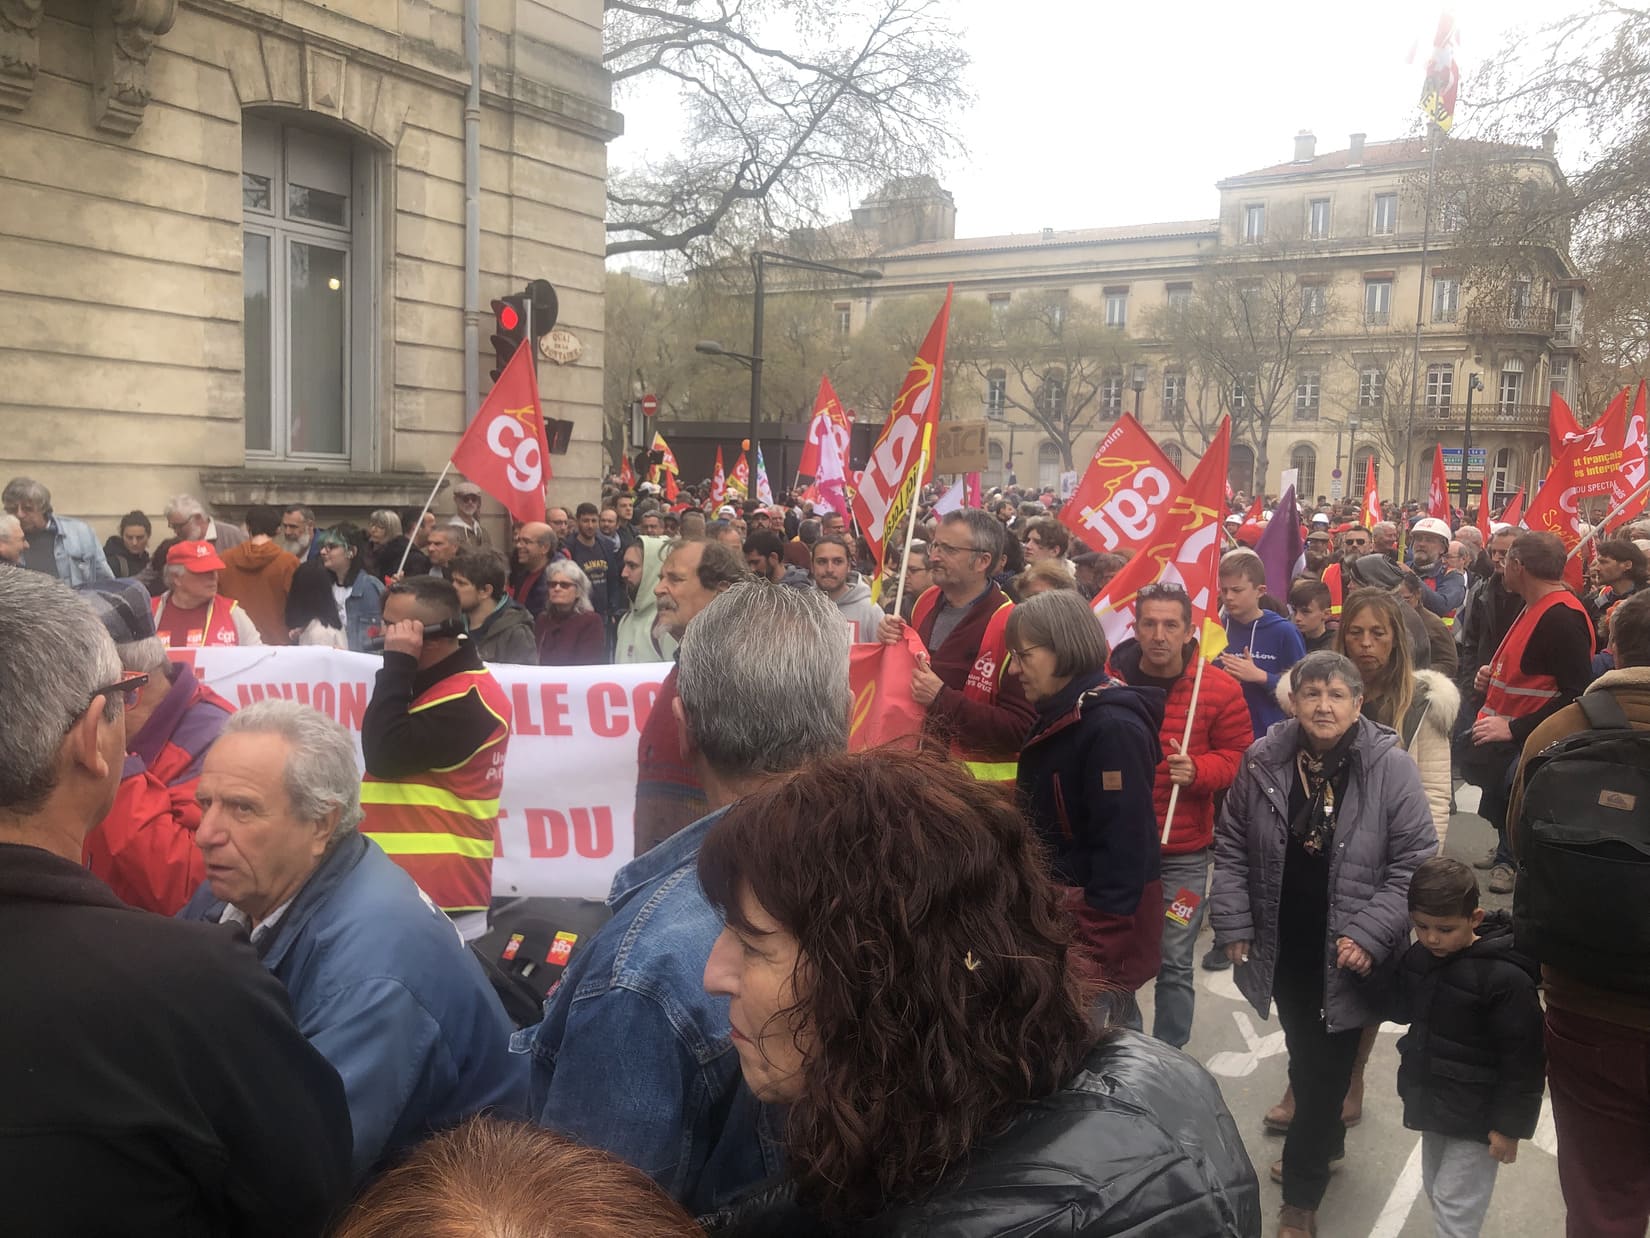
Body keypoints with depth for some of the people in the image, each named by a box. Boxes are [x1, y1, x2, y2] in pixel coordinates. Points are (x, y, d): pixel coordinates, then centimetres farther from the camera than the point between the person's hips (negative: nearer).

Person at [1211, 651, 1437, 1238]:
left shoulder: (1391, 769, -13)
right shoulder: (1263, 761, -6)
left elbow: (1414, 861, -9)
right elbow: (1231, 846, 3)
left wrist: (1369, 934, -16)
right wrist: (1234, 924, -1)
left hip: (1344, 955, -3)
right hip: (1282, 946, 3)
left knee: (1326, 1065, 6)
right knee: (1302, 1052, 21)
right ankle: (1324, 1142, 47)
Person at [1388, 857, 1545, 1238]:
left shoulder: (1505, 978, -25)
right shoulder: (1418, 957, -3)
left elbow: (1523, 1059, -19)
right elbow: (1400, 1010, 9)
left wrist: (1510, 1124, -15)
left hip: (1477, 1115, -7)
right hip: (1432, 1101, 8)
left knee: (1455, 1204, 0)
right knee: (1435, 1190, 22)